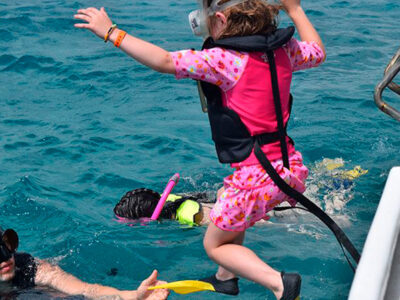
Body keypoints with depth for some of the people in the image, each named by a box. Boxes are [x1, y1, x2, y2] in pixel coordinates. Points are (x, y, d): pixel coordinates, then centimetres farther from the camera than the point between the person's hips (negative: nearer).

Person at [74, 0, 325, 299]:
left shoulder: (222, 59, -17)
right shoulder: (285, 48, 3)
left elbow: (164, 61, -22)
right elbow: (318, 52, 22)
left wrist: (111, 33, -15)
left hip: (257, 177, -8)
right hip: (290, 167, 8)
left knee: (215, 245, 15)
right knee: (226, 200, 35)